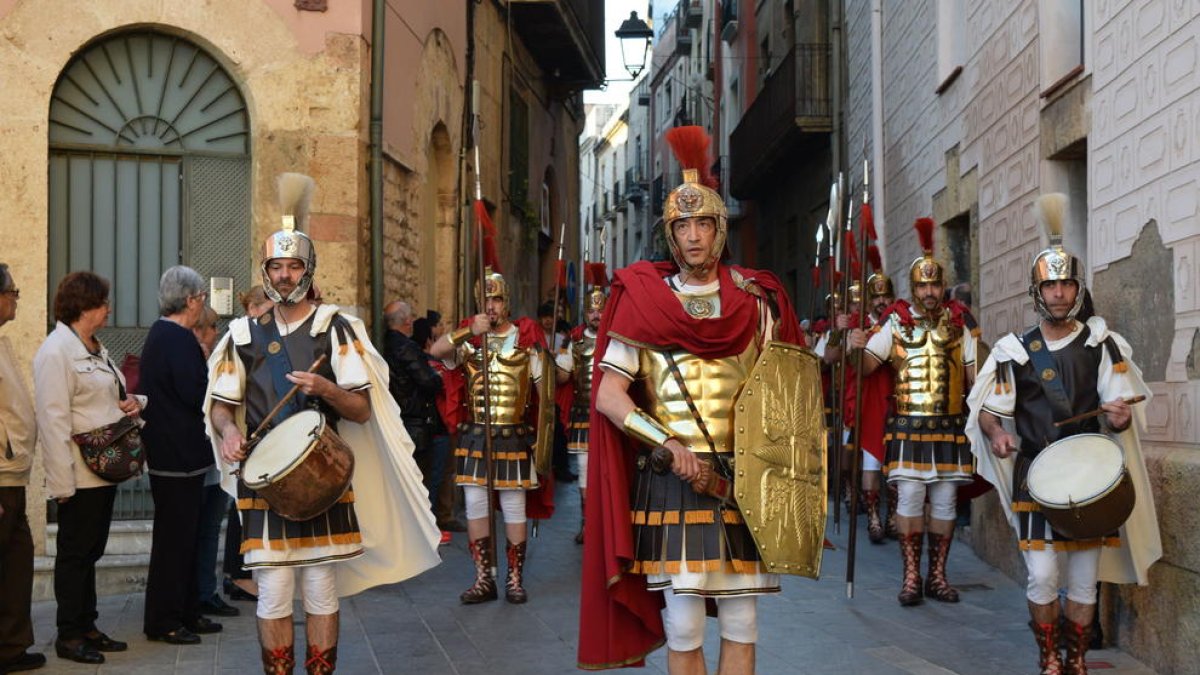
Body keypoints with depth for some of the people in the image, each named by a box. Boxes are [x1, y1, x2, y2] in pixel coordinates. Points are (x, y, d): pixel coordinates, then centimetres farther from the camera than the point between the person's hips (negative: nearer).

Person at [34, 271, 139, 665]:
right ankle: (68, 636, 11)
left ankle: (87, 628, 23)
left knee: (89, 553, 15)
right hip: (80, 475, -9)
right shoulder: (56, 352, -15)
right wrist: (62, 483, -23)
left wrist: (129, 403, 3)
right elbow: (52, 420, -20)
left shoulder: (95, 348, 13)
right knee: (74, 554, 1)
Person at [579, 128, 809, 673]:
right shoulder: (643, 301, 3)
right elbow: (608, 396, -3)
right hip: (670, 483, -2)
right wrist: (669, 444, -14)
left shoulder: (754, 301, 9)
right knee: (682, 631, 0)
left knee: (741, 627, 5)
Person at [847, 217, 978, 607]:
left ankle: (937, 576, 16)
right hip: (909, 425, -2)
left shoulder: (959, 322, 7)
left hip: (950, 427, 2)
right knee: (910, 498, -4)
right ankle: (911, 578, 5)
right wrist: (855, 348, -24)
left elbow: (974, 371, 8)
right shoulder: (897, 321, 3)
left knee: (945, 501, 5)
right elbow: (866, 367, -3)